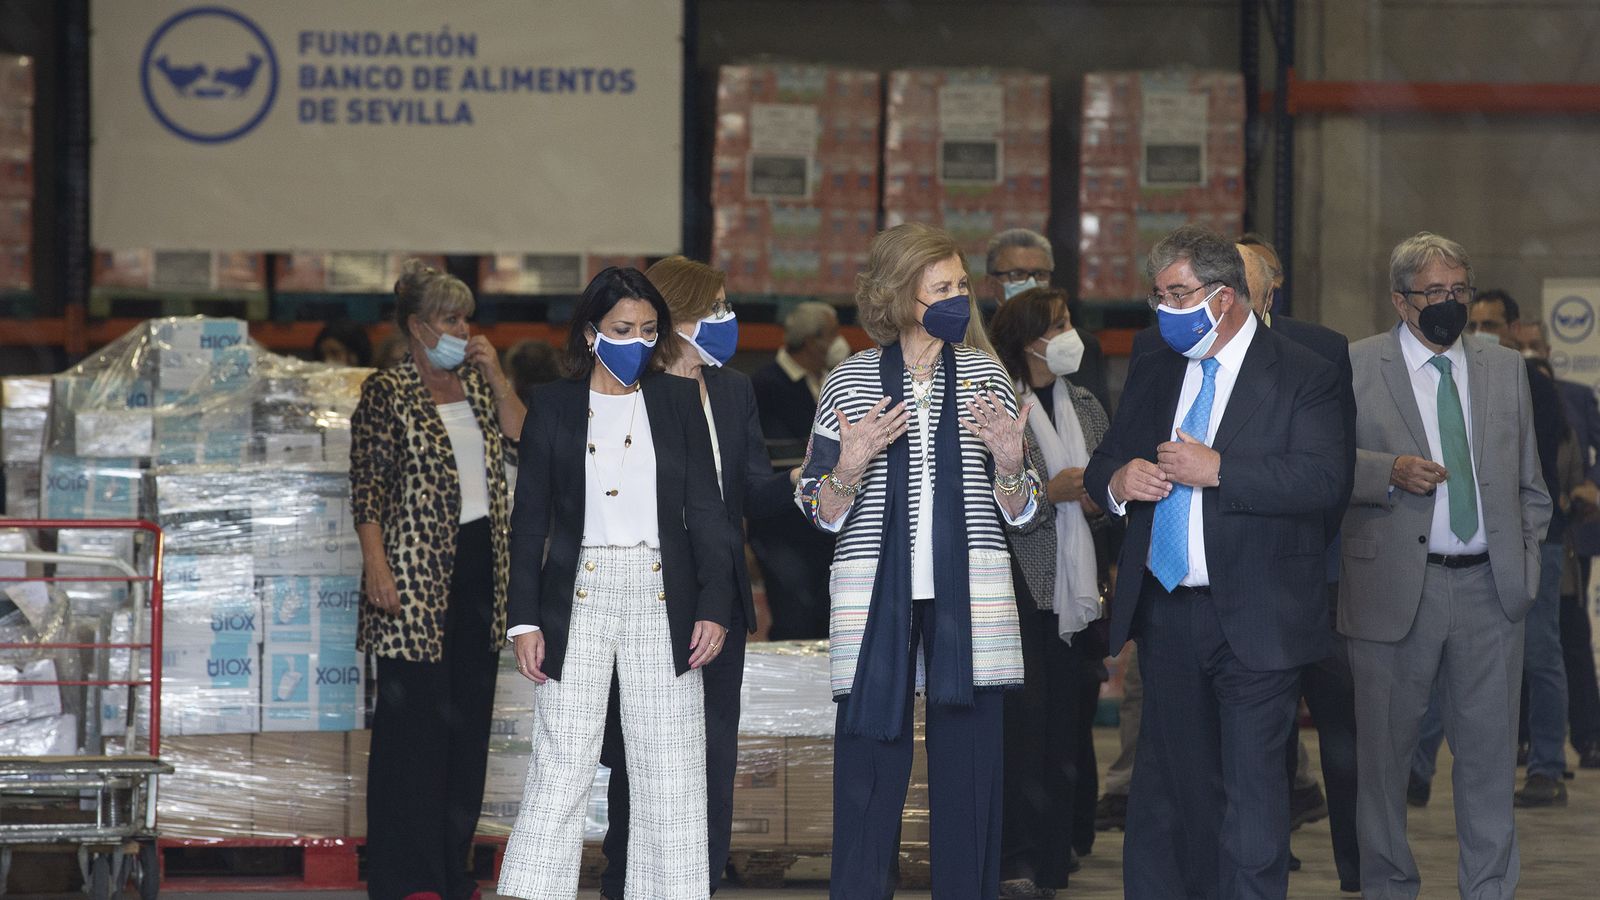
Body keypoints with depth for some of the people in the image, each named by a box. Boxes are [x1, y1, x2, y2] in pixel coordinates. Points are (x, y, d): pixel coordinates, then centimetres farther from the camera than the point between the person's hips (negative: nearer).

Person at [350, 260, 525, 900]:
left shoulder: (476, 384, 14)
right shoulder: (386, 392, -4)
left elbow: (522, 443, 2)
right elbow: (367, 488, -9)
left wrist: (495, 375, -2)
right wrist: (375, 566, -18)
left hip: (479, 565, 7)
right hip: (417, 570, -7)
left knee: (469, 716, 8)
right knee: (414, 720, -7)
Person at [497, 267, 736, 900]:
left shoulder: (677, 401, 9)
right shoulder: (553, 406, 6)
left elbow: (705, 511, 7)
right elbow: (529, 521, 6)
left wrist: (715, 607, -2)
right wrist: (525, 620, -1)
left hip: (662, 597, 1)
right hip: (578, 596, -1)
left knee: (669, 773, 0)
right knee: (561, 765, -6)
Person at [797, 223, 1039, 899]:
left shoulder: (985, 375, 10)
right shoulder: (850, 381, 5)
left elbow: (1017, 511, 14)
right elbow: (820, 513, 7)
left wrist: (1008, 464, -7)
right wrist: (851, 468, -13)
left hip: (969, 591, 1)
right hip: (875, 591, -1)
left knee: (969, 763, -1)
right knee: (870, 762, -4)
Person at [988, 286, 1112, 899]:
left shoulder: (1086, 408, 15)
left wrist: (1097, 499, 3)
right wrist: (1048, 493, -18)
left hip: (1076, 588, 6)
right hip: (1016, 586, -6)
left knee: (1070, 717, 6)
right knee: (1022, 720, -11)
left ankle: (1058, 849, 19)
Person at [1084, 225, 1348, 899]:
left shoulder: (1301, 376, -5)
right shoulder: (1153, 374, 14)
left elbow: (1325, 480, -18)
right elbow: (1100, 465, 19)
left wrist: (1218, 470, -22)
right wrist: (1117, 479, -5)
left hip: (1255, 620, -6)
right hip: (1166, 611, 6)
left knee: (1252, 787, -5)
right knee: (1169, 783, 12)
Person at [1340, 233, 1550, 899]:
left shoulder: (1506, 369, 13)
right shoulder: (1354, 367, 1)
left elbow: (1530, 484, 18)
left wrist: (1526, 562, 9)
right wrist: (1390, 471, -18)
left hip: (1491, 588, 3)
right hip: (1394, 588, -3)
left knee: (1490, 747, 5)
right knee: (1385, 749, 6)